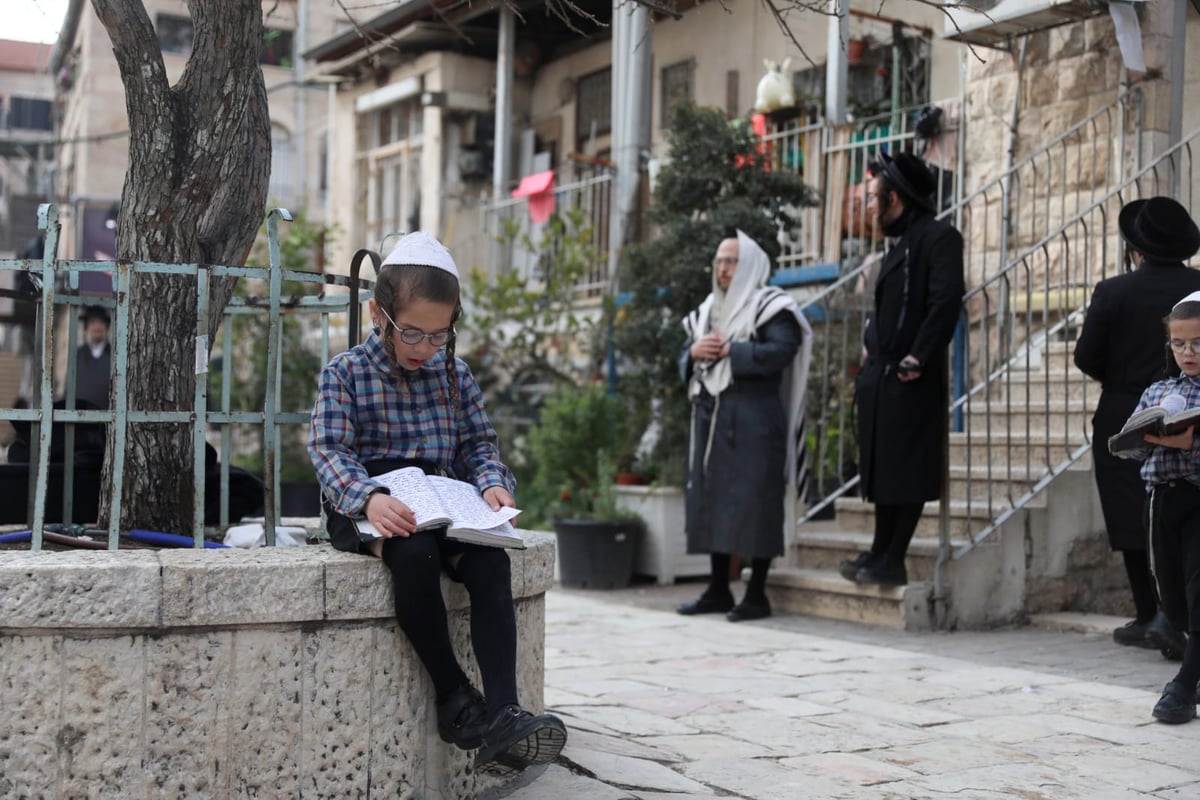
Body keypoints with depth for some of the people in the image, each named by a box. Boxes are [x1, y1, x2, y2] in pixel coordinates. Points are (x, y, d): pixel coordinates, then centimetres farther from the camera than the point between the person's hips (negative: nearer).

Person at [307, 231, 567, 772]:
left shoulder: (456, 376, 14)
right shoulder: (346, 373, 1)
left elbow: (478, 444, 14)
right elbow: (330, 450, -9)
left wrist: (492, 484, -10)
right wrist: (369, 498, -28)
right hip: (371, 510, -4)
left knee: (490, 561, -27)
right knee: (413, 553, -37)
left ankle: (501, 717, -34)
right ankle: (455, 700, -23)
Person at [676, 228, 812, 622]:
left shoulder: (771, 307, -4)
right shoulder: (709, 309, 19)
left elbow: (782, 350, -19)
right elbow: (685, 360, 20)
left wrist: (730, 351, -16)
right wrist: (694, 353, -3)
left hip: (753, 422, -7)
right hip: (711, 419, 8)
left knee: (753, 504, -6)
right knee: (710, 499, 8)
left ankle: (757, 595, -1)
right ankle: (718, 590, 16)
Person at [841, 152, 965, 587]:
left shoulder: (938, 236, -10)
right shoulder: (899, 241, 18)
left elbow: (946, 301, -19)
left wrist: (918, 358, -21)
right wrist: (871, 342, 12)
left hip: (912, 378, -9)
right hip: (882, 375, 9)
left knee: (906, 470, -3)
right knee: (881, 466, 14)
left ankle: (892, 561, 2)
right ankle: (880, 552, 23)